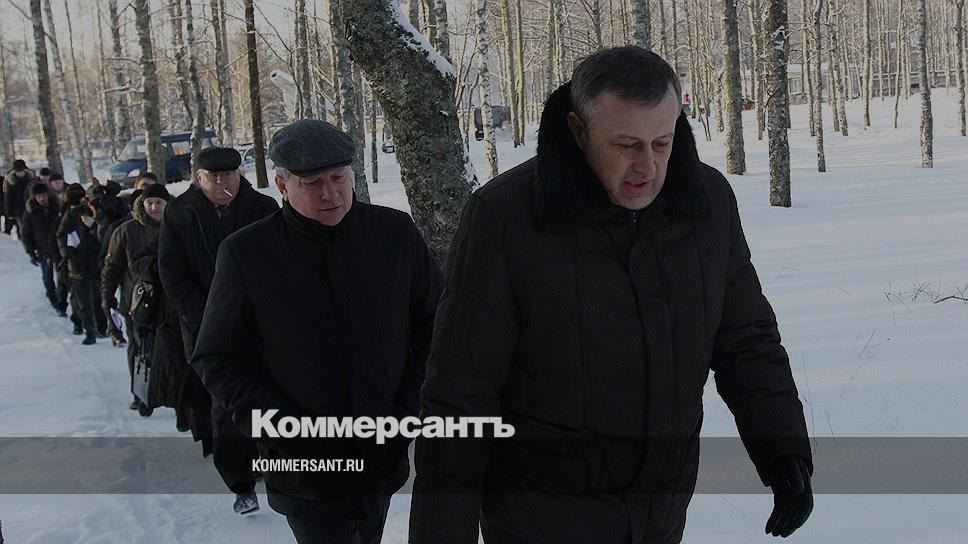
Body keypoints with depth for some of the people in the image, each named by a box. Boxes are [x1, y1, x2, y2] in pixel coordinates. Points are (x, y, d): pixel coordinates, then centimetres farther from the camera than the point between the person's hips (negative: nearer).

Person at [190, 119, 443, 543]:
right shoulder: (247, 254, -10)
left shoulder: (396, 233, -4)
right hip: (306, 472, -3)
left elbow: (435, 324, 7)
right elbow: (218, 360, -3)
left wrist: (407, 408, -2)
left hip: (385, 457, 3)